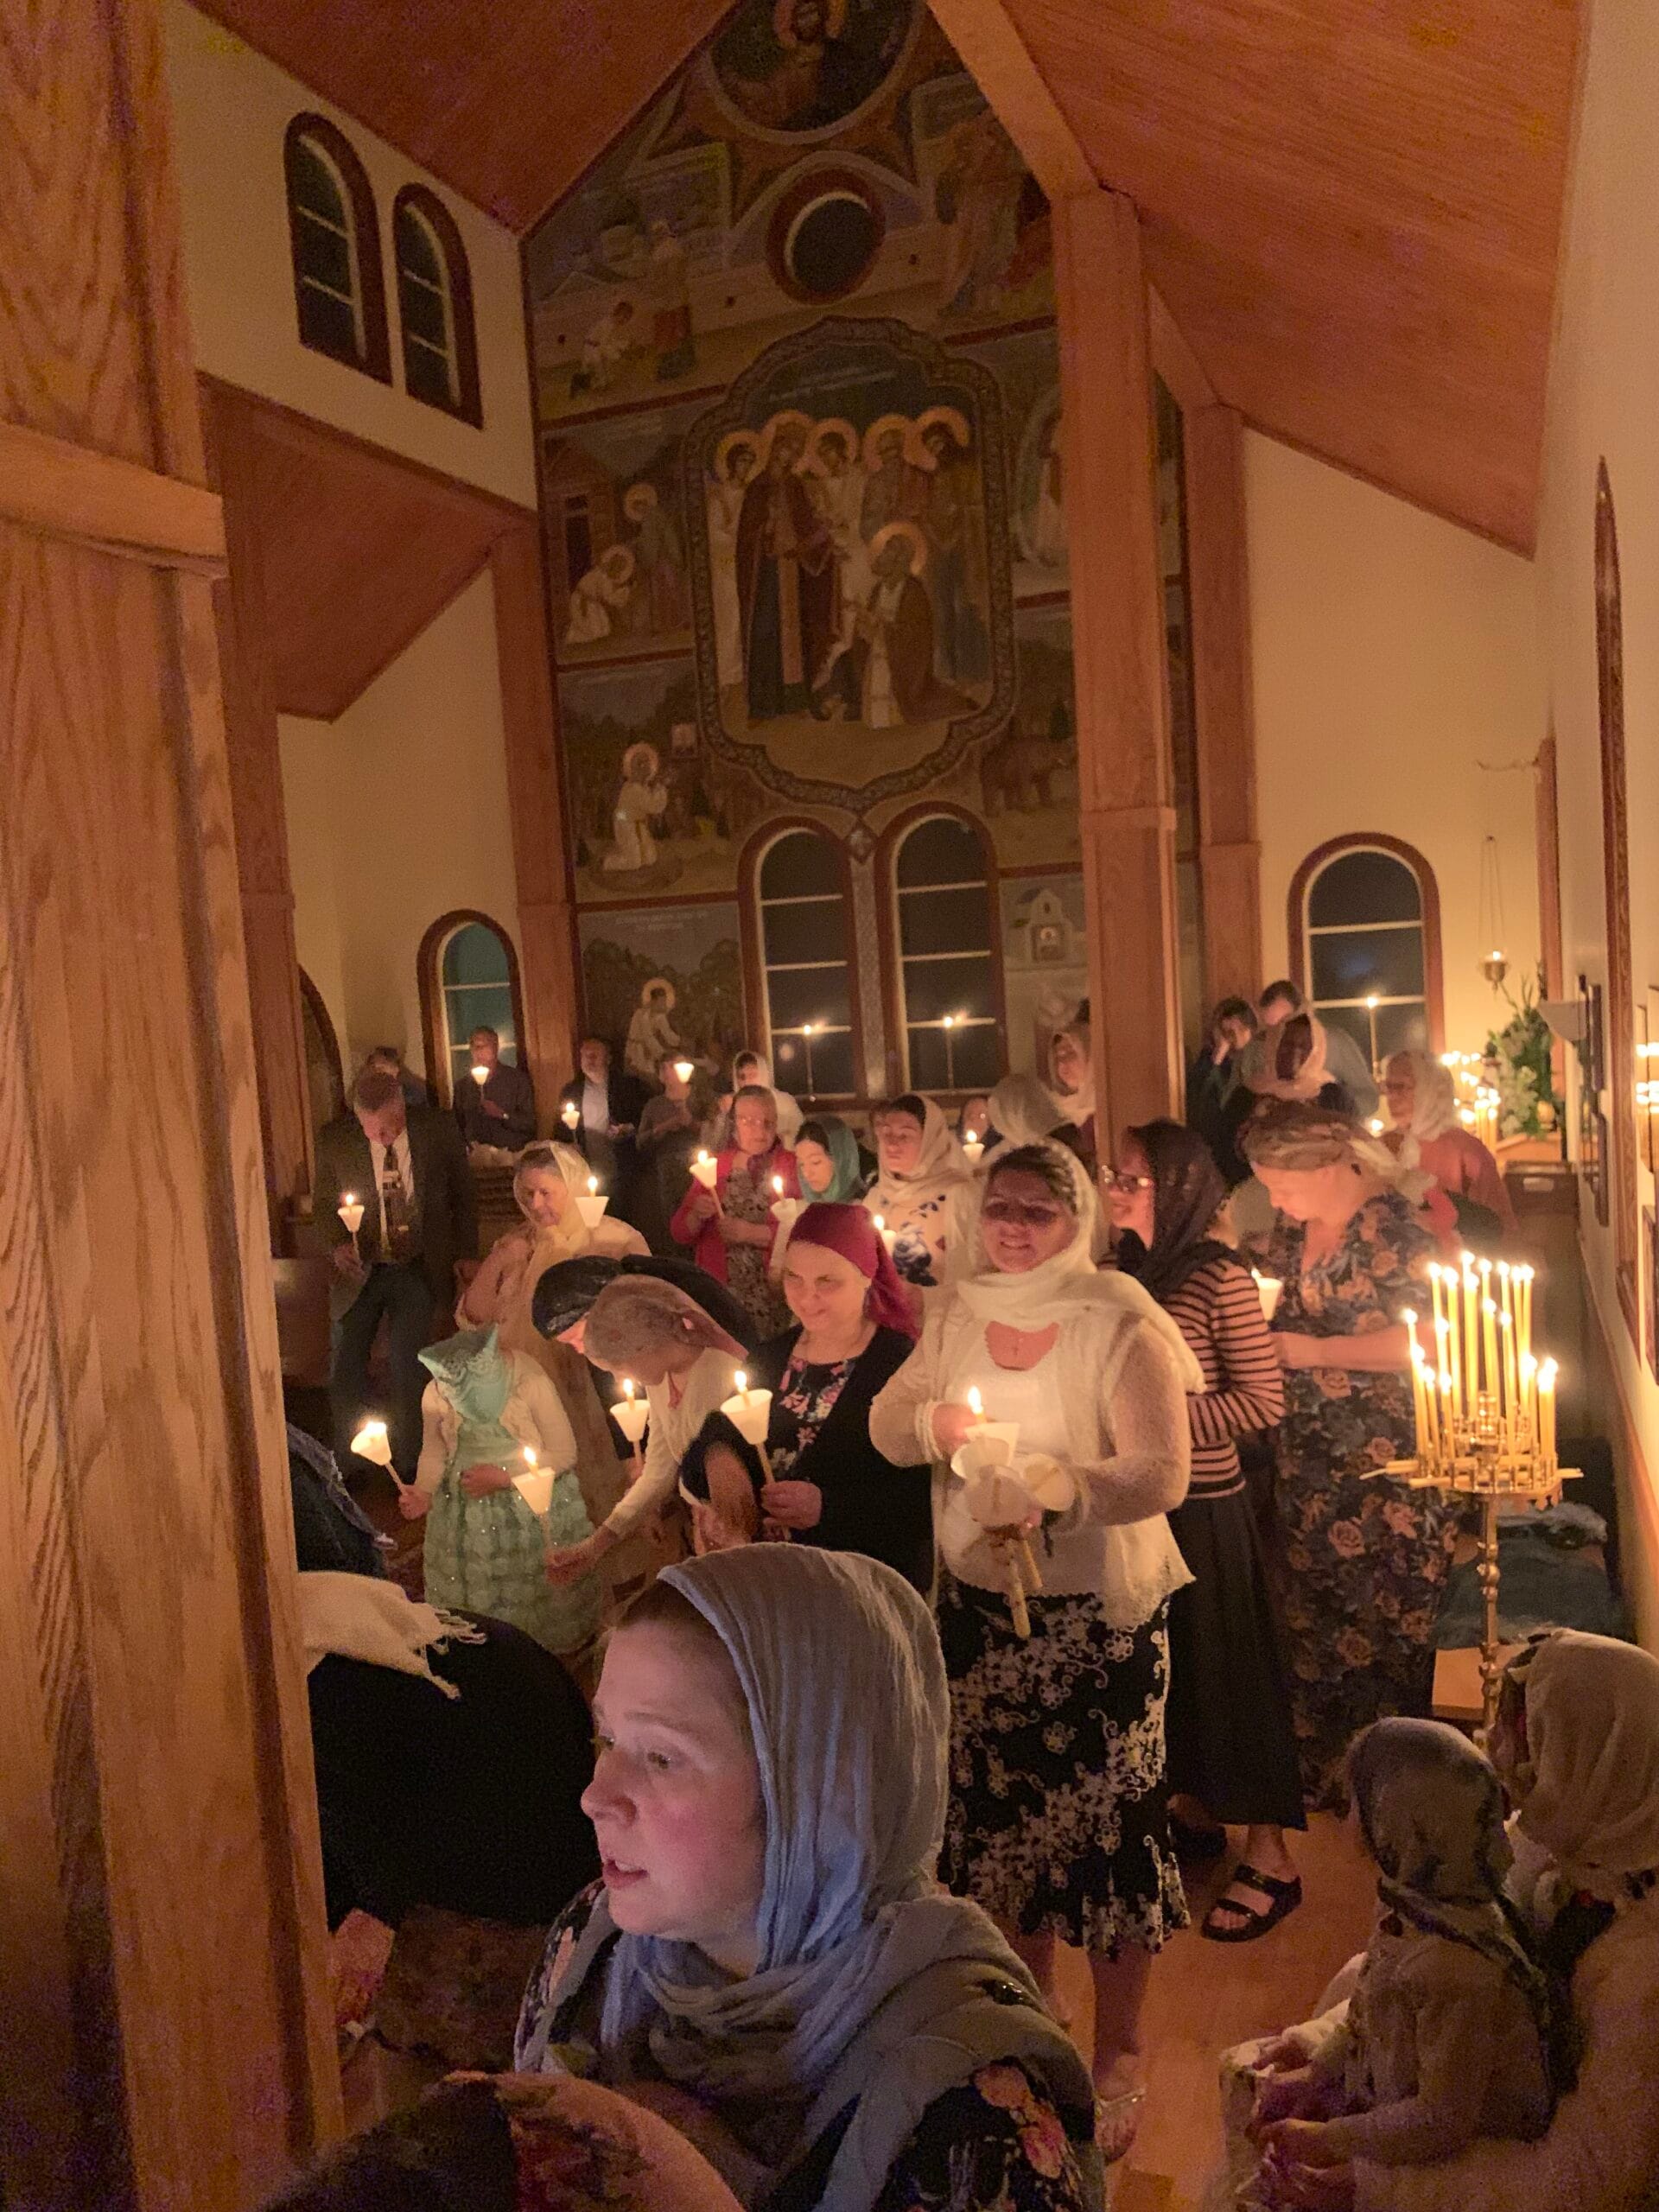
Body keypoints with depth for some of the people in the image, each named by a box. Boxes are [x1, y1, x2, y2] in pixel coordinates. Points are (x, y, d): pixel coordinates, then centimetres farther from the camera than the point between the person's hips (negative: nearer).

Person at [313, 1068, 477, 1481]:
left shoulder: (439, 1129, -10)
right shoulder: (334, 1140, -9)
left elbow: (463, 1198, 3)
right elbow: (323, 1203, 5)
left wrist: (466, 1257, 3)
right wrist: (337, 1243, -14)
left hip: (420, 1270, -1)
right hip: (361, 1271, 2)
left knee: (405, 1367, -5)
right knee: (345, 1369, 2)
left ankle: (408, 1465, 13)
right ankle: (351, 1467, 21)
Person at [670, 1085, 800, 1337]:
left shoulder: (791, 1165, 4)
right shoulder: (715, 1165, 11)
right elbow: (679, 1233, 10)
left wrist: (751, 1233, -16)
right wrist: (697, 1216, -10)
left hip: (773, 1295, -2)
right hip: (719, 1290, 2)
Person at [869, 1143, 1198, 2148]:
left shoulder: (1121, 1323, -14)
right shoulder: (956, 1313, 3)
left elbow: (1161, 1474, -20)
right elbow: (886, 1427, 7)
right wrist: (934, 1420, -15)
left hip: (1100, 1615, -5)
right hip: (982, 1604, 5)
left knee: (1109, 1824, 5)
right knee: (1001, 1810, 17)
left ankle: (1119, 2057, 26)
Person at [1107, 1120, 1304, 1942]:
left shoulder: (1219, 1277, -16)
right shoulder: (1122, 1270, 4)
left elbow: (1263, 1399, -16)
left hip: (1202, 1504, -7)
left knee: (1230, 1664, 3)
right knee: (1161, 1660, 18)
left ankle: (1270, 1857, 16)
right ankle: (1194, 1807, 38)